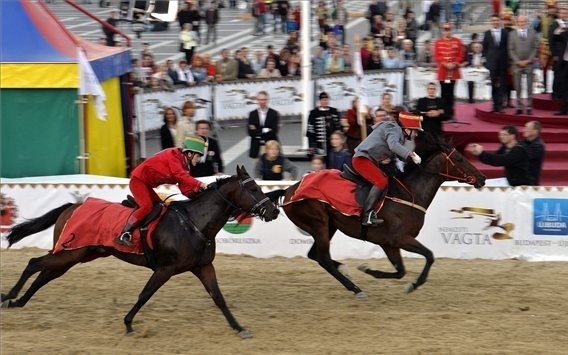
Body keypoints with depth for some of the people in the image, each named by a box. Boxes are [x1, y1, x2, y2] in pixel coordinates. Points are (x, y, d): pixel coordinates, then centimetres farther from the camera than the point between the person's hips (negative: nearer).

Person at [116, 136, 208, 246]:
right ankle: (124, 235, -23)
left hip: (147, 185, 11)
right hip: (138, 180, -11)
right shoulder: (173, 155, -17)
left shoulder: (184, 166, 9)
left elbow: (186, 190, 1)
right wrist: (200, 184, -40)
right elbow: (179, 174, -35)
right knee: (147, 206, -24)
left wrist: (198, 192, -18)